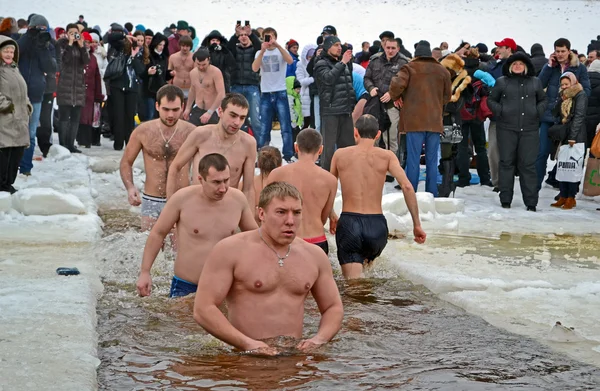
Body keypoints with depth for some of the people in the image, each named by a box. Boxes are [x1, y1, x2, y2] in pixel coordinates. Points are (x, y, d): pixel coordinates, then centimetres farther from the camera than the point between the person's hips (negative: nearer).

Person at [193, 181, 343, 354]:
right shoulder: (230, 250, -2)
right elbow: (203, 309, -6)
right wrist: (246, 343, -15)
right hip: (246, 359, -4)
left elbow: (334, 307, 21)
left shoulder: (314, 255, 12)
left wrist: (319, 340, 1)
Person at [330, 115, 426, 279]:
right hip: (377, 225, 1)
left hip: (348, 224, -1)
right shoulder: (387, 156, 3)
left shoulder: (340, 154, 6)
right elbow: (407, 187, -8)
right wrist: (417, 225, -5)